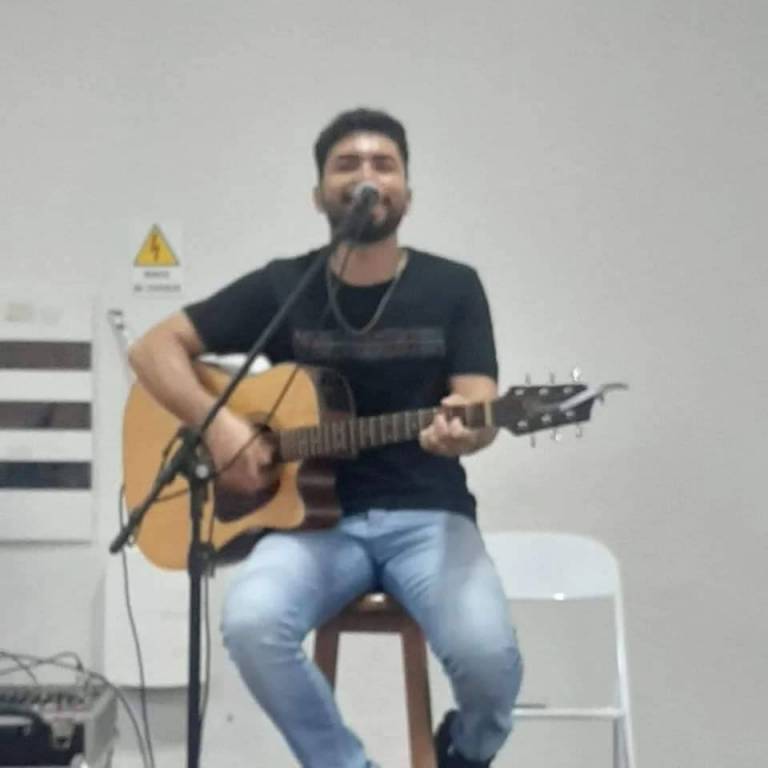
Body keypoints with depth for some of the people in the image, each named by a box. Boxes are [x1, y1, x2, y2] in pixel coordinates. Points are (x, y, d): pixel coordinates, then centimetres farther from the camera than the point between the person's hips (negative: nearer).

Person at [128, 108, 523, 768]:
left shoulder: (453, 287, 4)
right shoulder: (282, 286, 5)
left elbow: (481, 408, -5)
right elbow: (155, 348, 6)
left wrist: (462, 429, -30)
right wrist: (218, 425, -11)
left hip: (426, 515, 0)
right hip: (315, 516, 1)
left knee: (487, 652, -28)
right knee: (252, 623, -32)